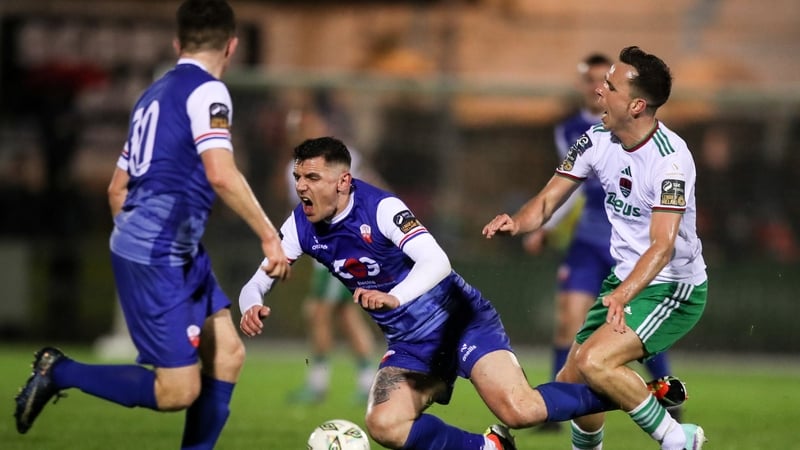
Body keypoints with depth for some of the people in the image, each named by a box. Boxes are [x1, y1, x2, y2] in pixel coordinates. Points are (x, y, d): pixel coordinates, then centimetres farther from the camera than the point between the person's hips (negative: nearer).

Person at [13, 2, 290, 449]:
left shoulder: (155, 94, 16)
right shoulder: (207, 91, -11)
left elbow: (117, 189, 22)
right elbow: (221, 174, -25)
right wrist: (270, 236, -21)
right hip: (158, 257, -10)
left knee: (228, 355, 10)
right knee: (179, 392, -8)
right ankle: (60, 373, 1)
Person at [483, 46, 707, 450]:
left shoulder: (670, 158, -25)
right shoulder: (597, 140, -3)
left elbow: (662, 246, -32)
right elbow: (548, 200, 2)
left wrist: (623, 295, -47)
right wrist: (516, 222, -21)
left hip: (672, 287, -8)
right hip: (624, 280, 8)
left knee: (593, 363, -26)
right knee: (570, 382, 6)